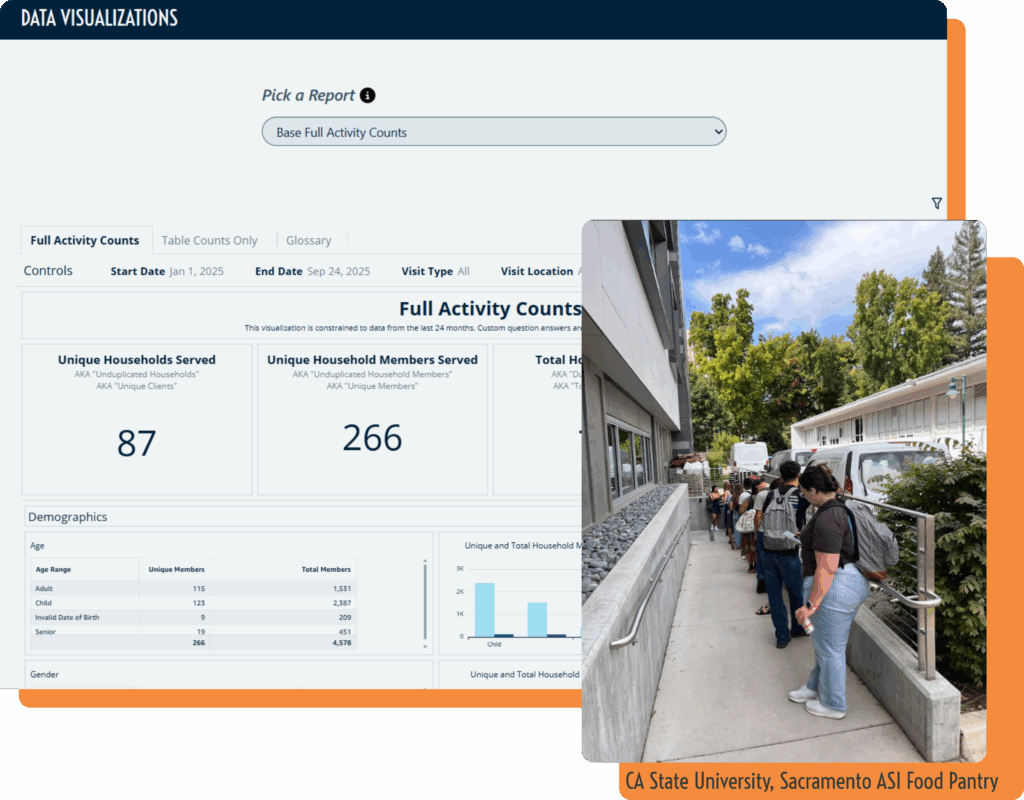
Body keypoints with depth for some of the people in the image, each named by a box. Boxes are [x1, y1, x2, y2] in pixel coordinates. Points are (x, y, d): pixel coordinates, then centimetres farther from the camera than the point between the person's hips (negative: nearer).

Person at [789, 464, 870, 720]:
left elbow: (827, 568, -27)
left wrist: (811, 604, -22)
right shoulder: (842, 507, 6)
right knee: (824, 640, 24)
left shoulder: (826, 519, -25)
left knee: (830, 647, 8)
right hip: (854, 581, 10)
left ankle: (833, 705, 25)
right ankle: (815, 686, 43)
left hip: (834, 588, -10)